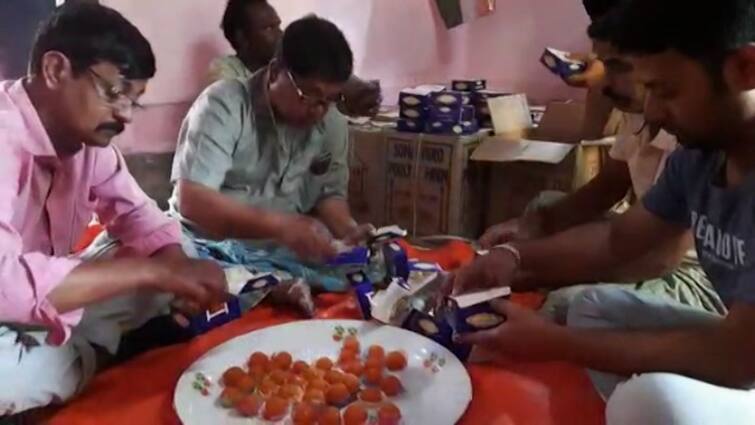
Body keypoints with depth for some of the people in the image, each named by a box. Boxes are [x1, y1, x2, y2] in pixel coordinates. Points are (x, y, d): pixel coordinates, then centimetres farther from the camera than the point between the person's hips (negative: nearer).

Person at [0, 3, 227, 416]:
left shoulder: (86, 133, -6)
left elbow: (137, 213, 5)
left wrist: (177, 268, -16)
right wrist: (152, 270, -36)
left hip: (43, 303, 7)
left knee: (168, 274, -5)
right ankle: (90, 356, -2)